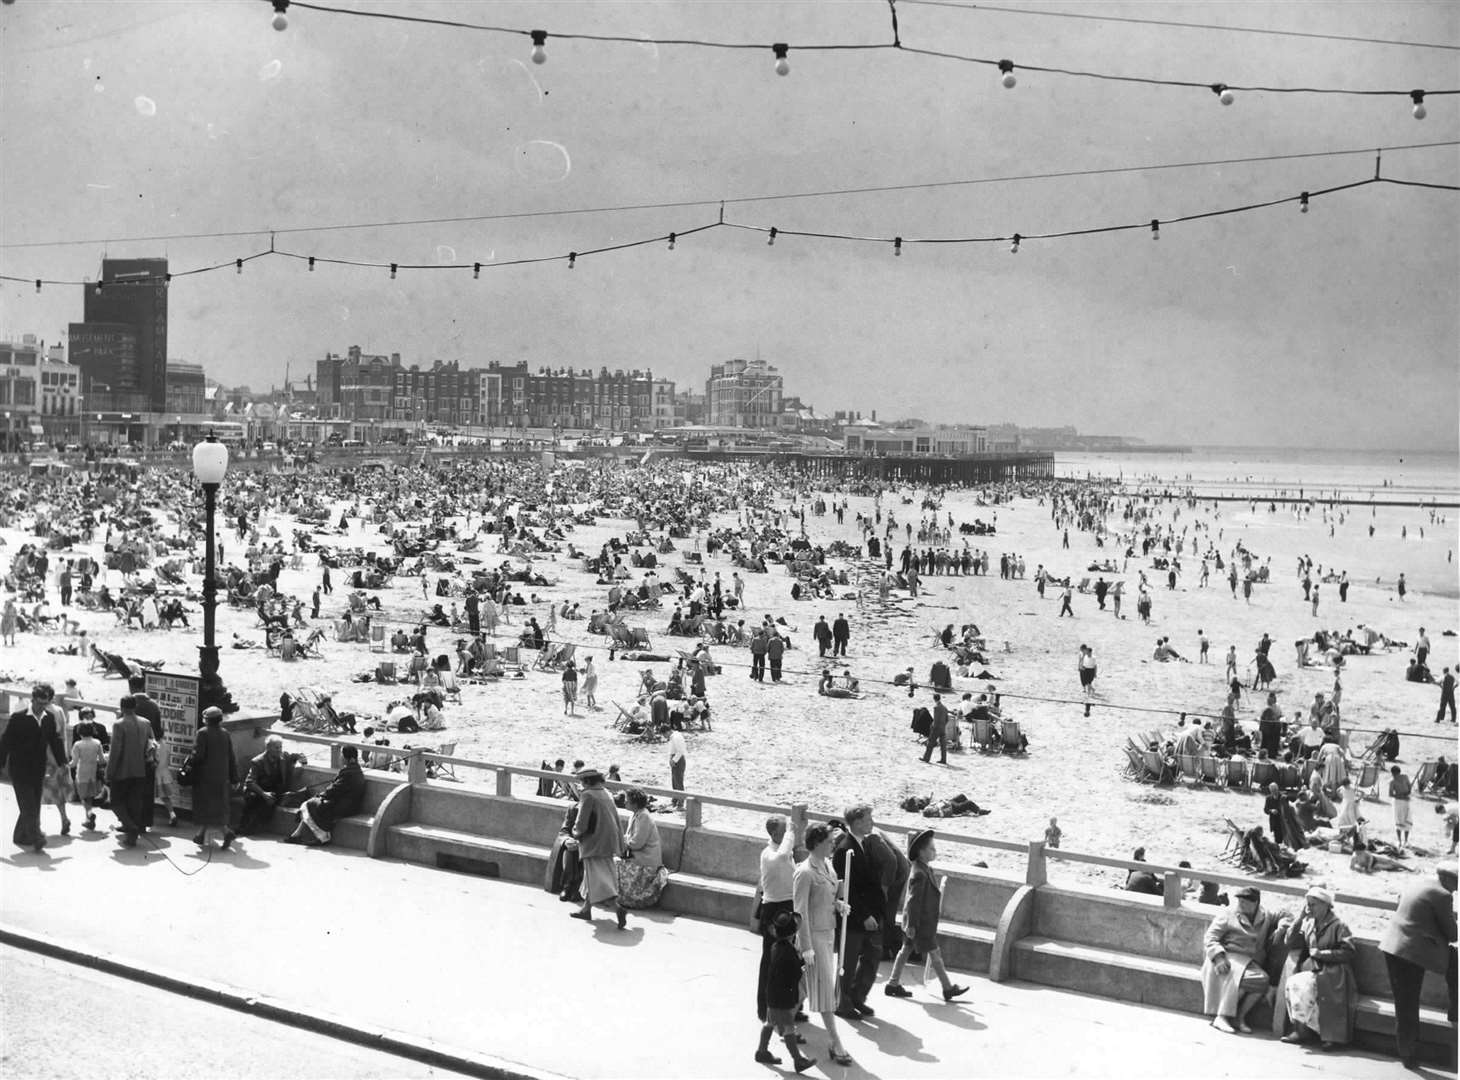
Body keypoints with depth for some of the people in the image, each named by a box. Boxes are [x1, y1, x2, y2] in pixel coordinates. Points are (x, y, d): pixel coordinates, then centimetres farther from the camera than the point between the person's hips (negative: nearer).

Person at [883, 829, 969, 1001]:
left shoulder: (925, 869, 10)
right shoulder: (919, 873, -22)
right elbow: (913, 901, -22)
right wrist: (912, 925, -21)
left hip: (916, 922, 10)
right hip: (920, 923, -10)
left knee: (906, 950, 13)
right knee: (934, 954, -1)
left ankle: (893, 984, 19)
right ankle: (948, 988, 7)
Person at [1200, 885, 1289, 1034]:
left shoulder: (1265, 916, 14)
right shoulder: (1227, 915, 2)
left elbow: (1285, 917, 30)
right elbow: (1210, 938, -4)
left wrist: (1281, 926, 4)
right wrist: (1219, 957, -22)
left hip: (1252, 963, 4)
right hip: (1230, 958, -4)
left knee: (1263, 981, -29)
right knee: (1239, 977, -36)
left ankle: (1239, 1017, -15)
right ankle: (1220, 1017, -27)